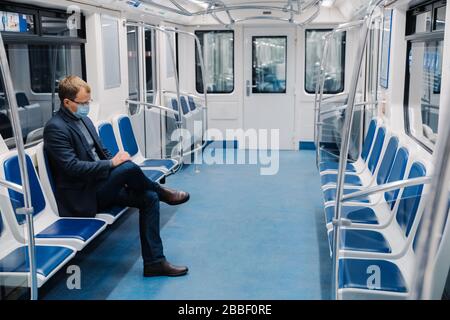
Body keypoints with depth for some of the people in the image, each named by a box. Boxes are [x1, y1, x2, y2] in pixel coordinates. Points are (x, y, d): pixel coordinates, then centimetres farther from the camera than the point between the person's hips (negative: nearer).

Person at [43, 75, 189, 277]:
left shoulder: (83, 119, 14)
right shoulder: (55, 128, -13)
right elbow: (72, 167, -22)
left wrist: (116, 159, 0)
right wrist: (112, 164, -21)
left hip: (101, 184, 9)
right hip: (83, 197, -9)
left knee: (149, 197, -10)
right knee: (129, 167, -30)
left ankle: (154, 262, -6)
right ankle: (161, 192, 2)